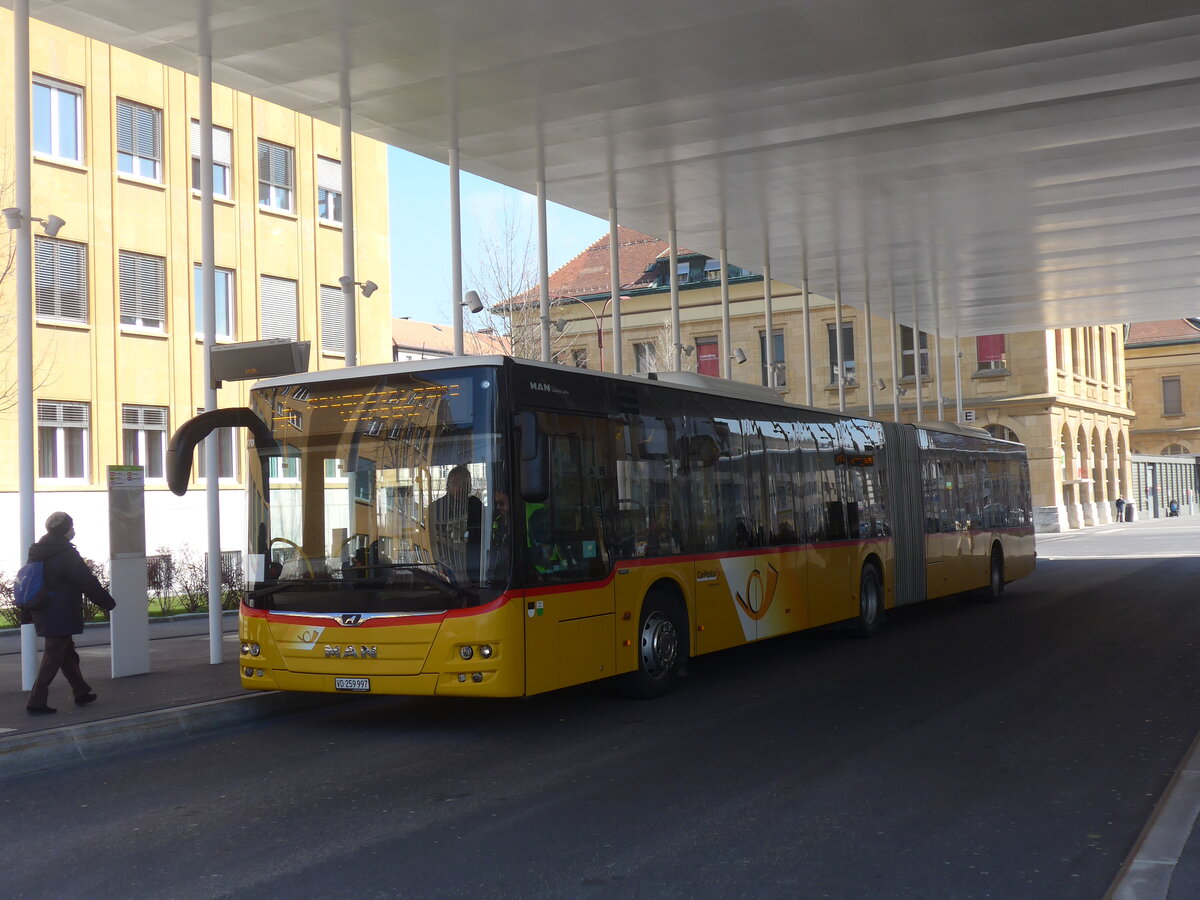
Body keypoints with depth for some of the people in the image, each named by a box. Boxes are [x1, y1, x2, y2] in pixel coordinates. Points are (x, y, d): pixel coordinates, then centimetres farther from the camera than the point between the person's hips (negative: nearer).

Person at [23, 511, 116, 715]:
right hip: (61, 617, -9)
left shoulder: (38, 552, 10)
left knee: (68, 654, 18)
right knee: (53, 657, -4)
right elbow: (88, 583, -16)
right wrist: (108, 602, -5)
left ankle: (81, 693, 28)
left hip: (44, 614, 9)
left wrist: (26, 613, 22)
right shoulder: (66, 555, -17)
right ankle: (36, 702, -4)